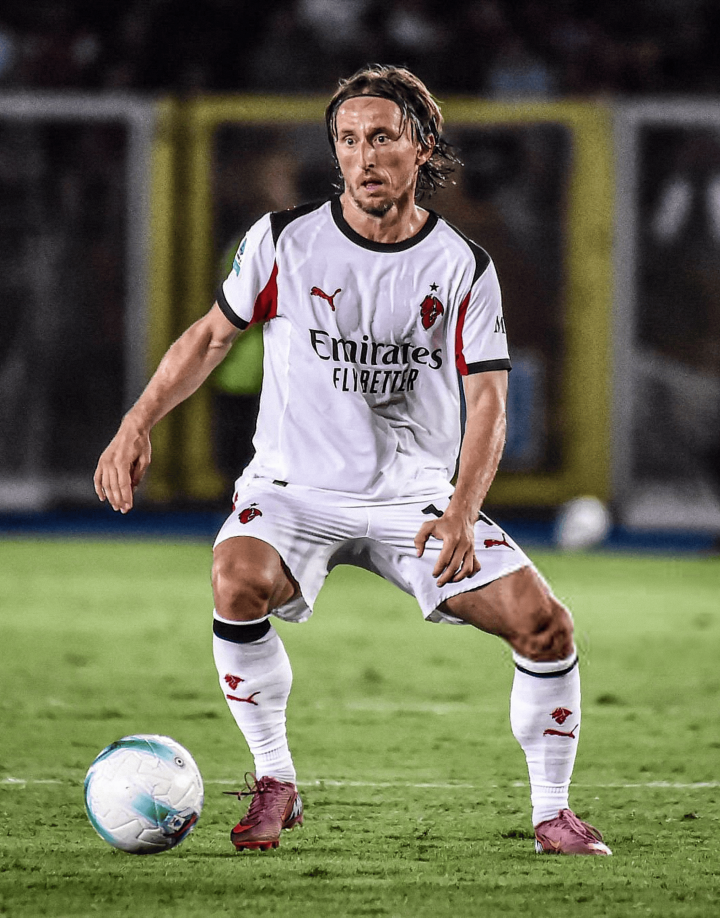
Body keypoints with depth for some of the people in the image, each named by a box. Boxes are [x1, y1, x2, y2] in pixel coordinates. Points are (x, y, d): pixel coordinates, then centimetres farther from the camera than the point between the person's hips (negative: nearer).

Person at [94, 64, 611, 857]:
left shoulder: (462, 268, -5)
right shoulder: (284, 240, -5)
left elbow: (487, 400, -8)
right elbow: (212, 335, 7)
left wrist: (462, 511, -25)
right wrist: (137, 424, -7)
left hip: (416, 494, 1)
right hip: (294, 489, -1)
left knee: (544, 624, -14)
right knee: (238, 584, -34)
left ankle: (551, 813, 7)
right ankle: (275, 784, -13)